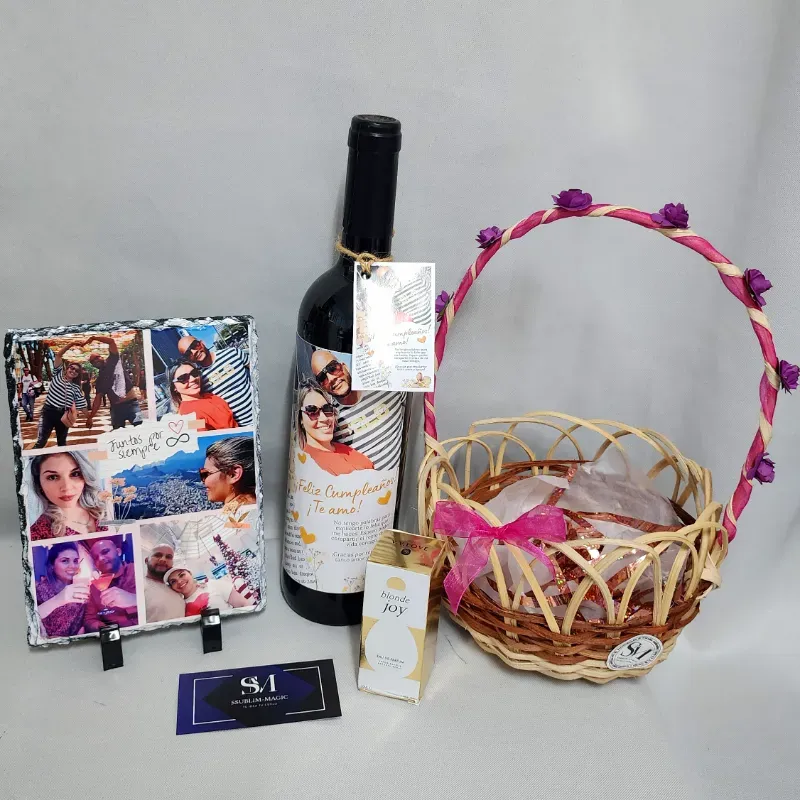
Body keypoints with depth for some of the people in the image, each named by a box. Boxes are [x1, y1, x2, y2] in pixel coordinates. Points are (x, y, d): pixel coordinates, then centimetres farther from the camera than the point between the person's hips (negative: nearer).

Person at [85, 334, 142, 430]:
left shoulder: (113, 361, 10)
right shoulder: (99, 380, 18)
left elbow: (111, 341, 2)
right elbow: (98, 398, 13)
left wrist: (93, 338, 2)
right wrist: (90, 417, 6)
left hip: (131, 403, -5)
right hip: (116, 407, 5)